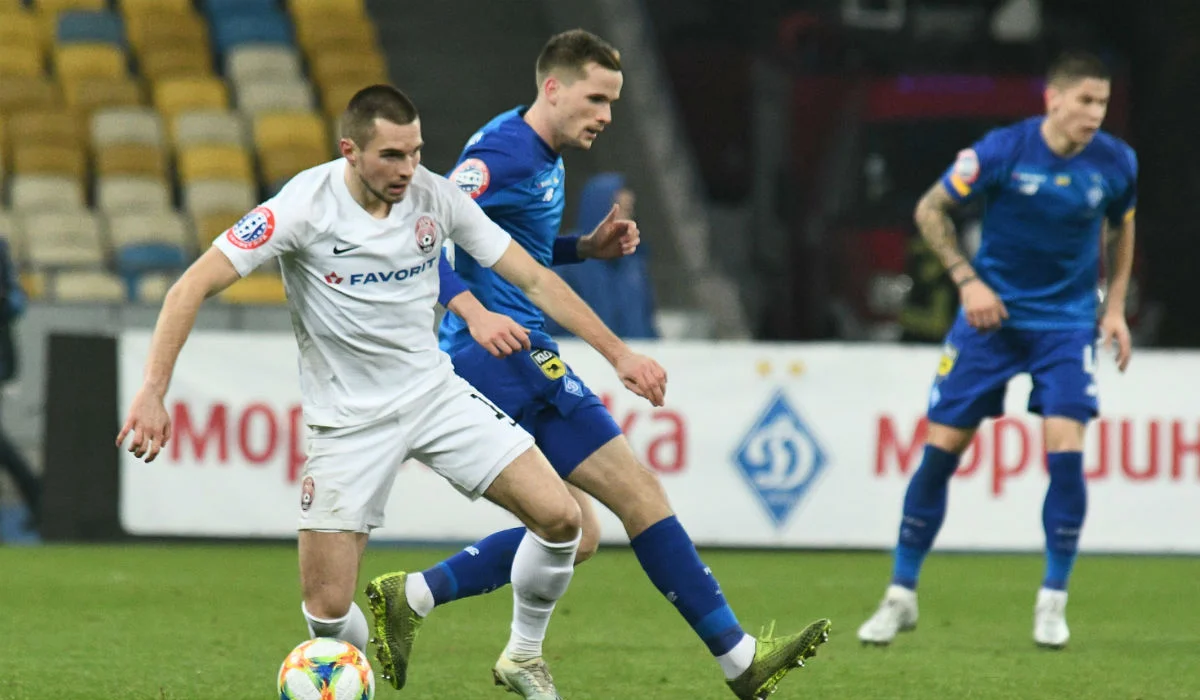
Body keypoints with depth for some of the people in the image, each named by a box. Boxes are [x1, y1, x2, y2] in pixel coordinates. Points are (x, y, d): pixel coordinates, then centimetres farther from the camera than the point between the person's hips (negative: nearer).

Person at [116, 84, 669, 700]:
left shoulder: (435, 198, -7)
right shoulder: (306, 206, -19)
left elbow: (533, 279, 1)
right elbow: (193, 286, -21)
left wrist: (618, 353, -3)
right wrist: (152, 393, -30)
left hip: (434, 390, 3)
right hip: (348, 418, -3)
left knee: (558, 517, -11)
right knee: (326, 609, -10)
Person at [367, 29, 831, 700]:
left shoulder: (543, 158, 17)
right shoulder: (506, 154, -14)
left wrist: (588, 246, 13)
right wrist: (472, 310, -35)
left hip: (508, 363, 11)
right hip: (508, 356, -11)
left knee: (573, 533, 13)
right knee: (639, 492, -9)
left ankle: (411, 596, 9)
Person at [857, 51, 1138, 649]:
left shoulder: (1116, 163, -8)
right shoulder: (1002, 150, -16)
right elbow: (930, 209, -5)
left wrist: (1116, 306, 6)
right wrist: (968, 280, -13)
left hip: (1067, 323, 1)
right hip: (992, 312, -1)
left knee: (1066, 451, -15)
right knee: (940, 450, -3)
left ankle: (1052, 600, 0)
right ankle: (901, 595, 11)